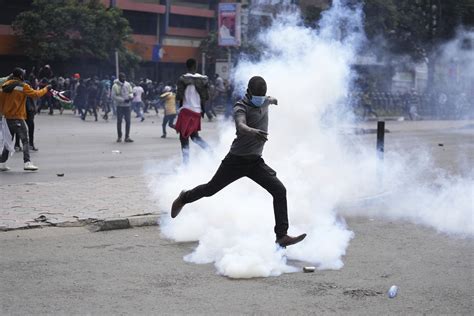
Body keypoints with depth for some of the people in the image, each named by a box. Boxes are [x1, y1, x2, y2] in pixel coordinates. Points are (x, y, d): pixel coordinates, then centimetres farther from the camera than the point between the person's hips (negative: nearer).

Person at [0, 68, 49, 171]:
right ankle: (27, 163, -15)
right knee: (25, 140, -5)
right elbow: (35, 94, -10)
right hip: (18, 118, -7)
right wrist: (46, 89, 3)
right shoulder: (23, 86, -10)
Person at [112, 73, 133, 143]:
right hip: (120, 106, -4)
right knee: (119, 121, 4)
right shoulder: (115, 86, -8)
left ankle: (127, 137, 8)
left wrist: (131, 96, -9)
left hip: (127, 105, 4)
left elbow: (131, 92, 16)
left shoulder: (128, 84, 7)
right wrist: (123, 100, -18)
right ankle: (119, 137, 13)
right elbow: (113, 96, -13)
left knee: (128, 121, 2)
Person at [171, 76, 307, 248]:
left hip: (255, 162, 5)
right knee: (210, 189, 12)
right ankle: (184, 198, 43)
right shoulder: (241, 107, -18)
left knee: (279, 191, -13)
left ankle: (281, 235, -10)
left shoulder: (264, 101, 4)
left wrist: (273, 100, 56)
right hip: (236, 160, -5)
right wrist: (253, 132, -62)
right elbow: (241, 126, -40)